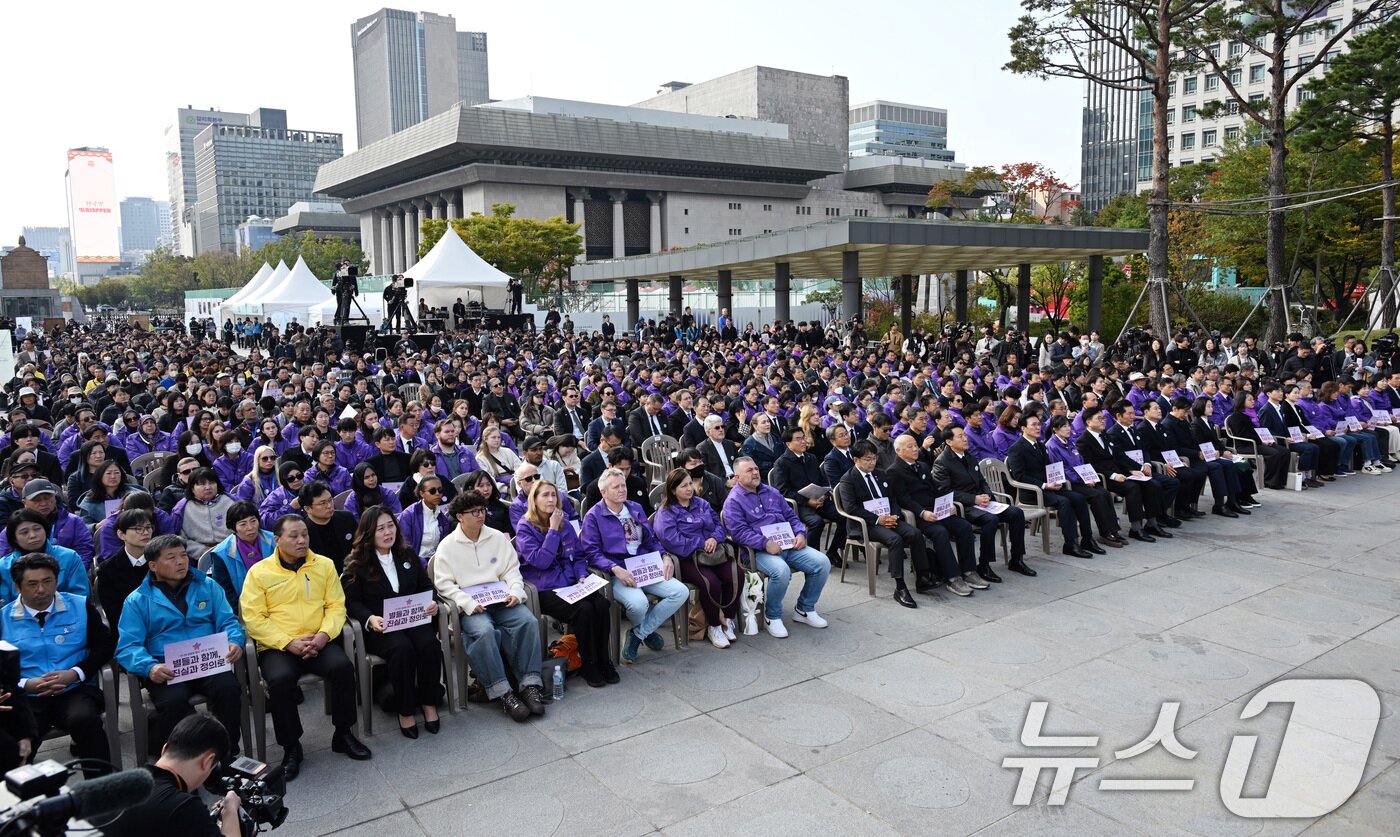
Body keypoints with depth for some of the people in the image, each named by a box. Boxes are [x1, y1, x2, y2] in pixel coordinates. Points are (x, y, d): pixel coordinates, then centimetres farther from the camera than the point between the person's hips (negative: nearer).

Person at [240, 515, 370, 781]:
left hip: (318, 642, 2)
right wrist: (289, 643, -15)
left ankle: (344, 734, -5)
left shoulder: (324, 565, 10)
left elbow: (336, 606, 7)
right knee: (281, 679, -32)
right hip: (277, 646, -2)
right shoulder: (259, 572, 2)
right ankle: (291, 748, -11)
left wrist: (324, 635, -12)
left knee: (343, 666, -27)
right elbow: (254, 619, -5)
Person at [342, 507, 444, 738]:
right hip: (379, 626, -3)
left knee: (428, 643, -29)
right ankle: (405, 710, -18)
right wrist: (370, 619, -22)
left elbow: (426, 586, 18)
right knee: (402, 648, -34)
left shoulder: (408, 555, 16)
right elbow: (352, 601, -2)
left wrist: (432, 603, -5)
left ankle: (429, 703, -11)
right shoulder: (356, 563, 3)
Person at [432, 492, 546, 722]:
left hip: (501, 600, 3)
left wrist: (515, 592, -8)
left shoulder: (498, 538, 13)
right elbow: (444, 584, -2)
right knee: (484, 631, -35)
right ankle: (502, 693, -29)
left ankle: (530, 684, -24)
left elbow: (512, 570, 12)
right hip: (470, 607, -3)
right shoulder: (447, 545, 3)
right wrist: (468, 604, -17)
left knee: (529, 621, -26)